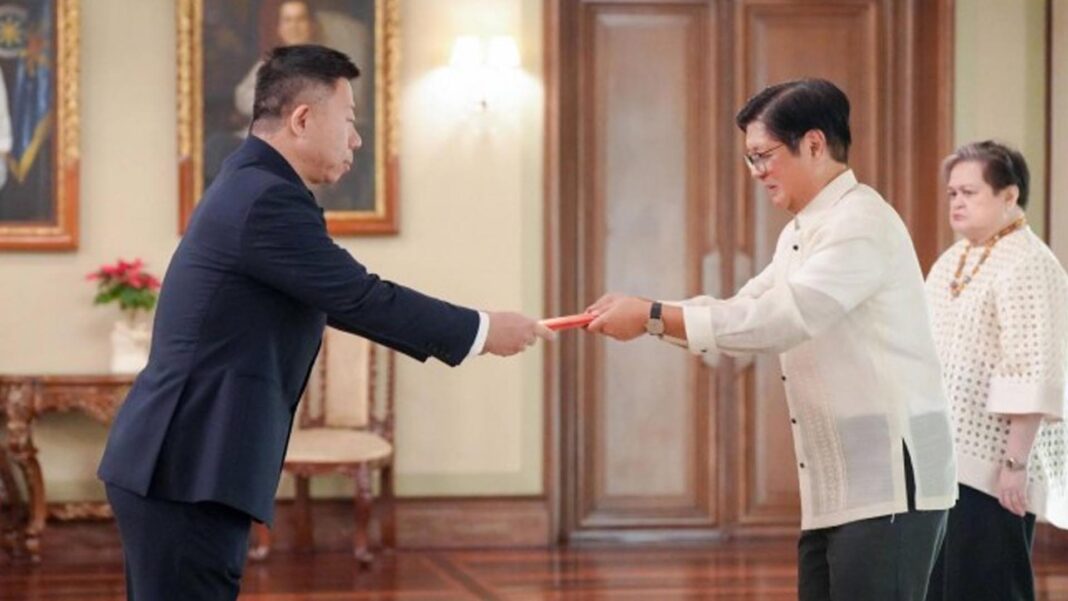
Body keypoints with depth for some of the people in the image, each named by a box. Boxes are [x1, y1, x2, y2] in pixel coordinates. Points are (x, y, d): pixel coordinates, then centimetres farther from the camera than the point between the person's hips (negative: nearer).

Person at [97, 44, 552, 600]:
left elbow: (341, 303, 24)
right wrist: (481, 331, -1)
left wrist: (461, 333, 24)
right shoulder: (268, 200, -16)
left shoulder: (251, 187, 16)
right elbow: (361, 299, -13)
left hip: (176, 463, 11)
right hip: (188, 471, -11)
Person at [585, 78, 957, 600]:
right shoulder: (801, 234, 19)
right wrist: (646, 316, 0)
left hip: (887, 483, -10)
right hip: (836, 489, 10)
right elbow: (745, 311, 16)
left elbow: (782, 318, -24)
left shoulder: (861, 224, -14)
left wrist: (653, 317, -22)